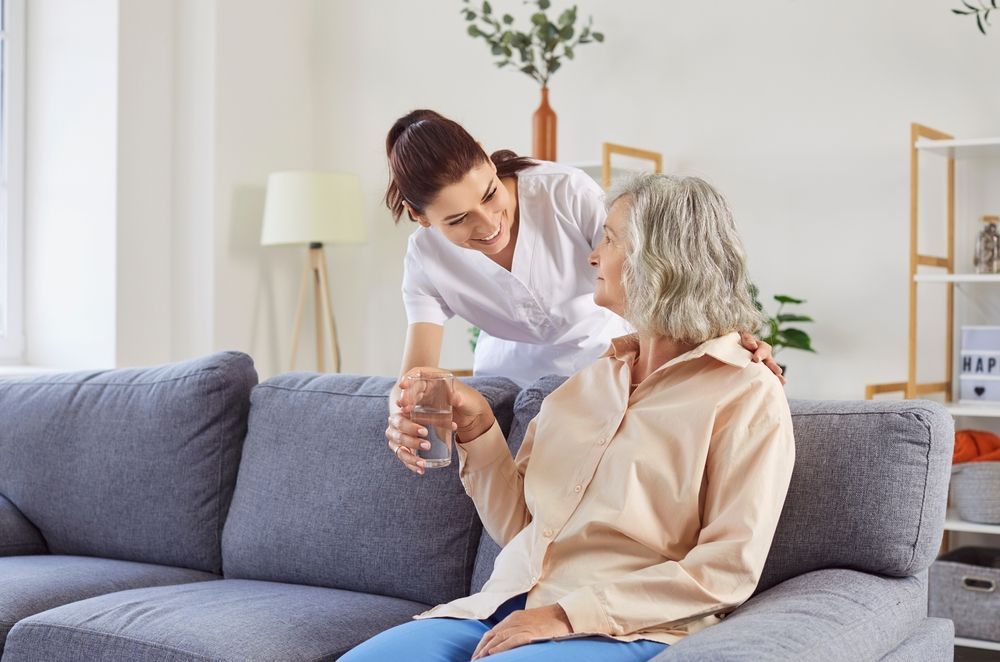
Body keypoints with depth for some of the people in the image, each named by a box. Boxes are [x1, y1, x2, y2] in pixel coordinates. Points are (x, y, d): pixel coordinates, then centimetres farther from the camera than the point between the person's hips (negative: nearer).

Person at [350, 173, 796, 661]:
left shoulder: (748, 395, -2)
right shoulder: (592, 378, 17)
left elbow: (729, 569, -10)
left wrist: (570, 614, -16)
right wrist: (477, 430, 1)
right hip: (509, 610, 6)